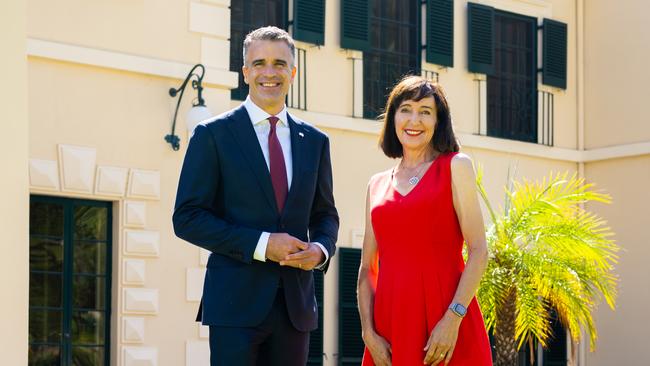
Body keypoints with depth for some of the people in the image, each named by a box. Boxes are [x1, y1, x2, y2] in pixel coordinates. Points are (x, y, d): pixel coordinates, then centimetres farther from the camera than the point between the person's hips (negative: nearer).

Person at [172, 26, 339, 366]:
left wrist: (321, 249, -5)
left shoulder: (314, 141, 12)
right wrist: (261, 245, -15)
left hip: (295, 306, 4)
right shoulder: (213, 134, -1)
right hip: (237, 302, -4)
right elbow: (187, 218, -6)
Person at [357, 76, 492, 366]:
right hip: (389, 326, 3)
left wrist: (453, 319, -15)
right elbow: (367, 269, 11)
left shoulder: (455, 166, 4)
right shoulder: (377, 185, 14)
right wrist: (369, 333, -2)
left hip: (446, 324, -3)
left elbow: (478, 250, -5)